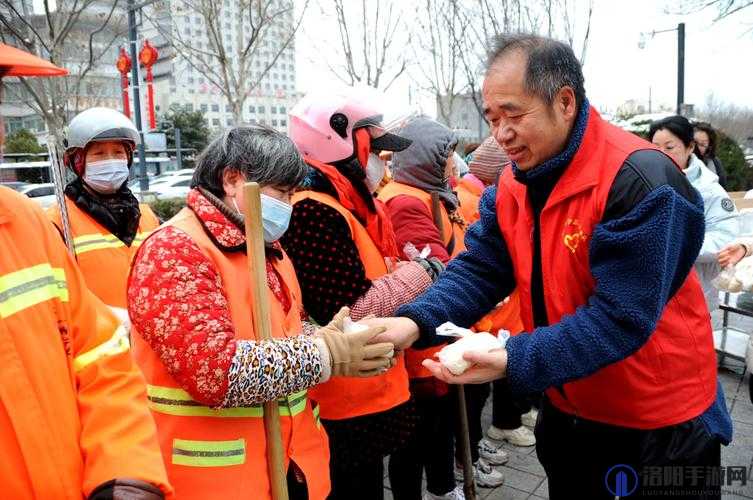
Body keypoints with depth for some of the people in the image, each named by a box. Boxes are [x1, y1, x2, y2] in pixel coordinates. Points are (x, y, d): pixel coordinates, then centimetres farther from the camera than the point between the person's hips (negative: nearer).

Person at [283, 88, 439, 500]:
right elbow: (350, 314, -26)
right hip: (345, 407, -10)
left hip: (367, 394, 10)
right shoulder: (313, 212, -22)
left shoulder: (354, 205, 10)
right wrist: (420, 272, -14)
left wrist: (416, 265, -1)